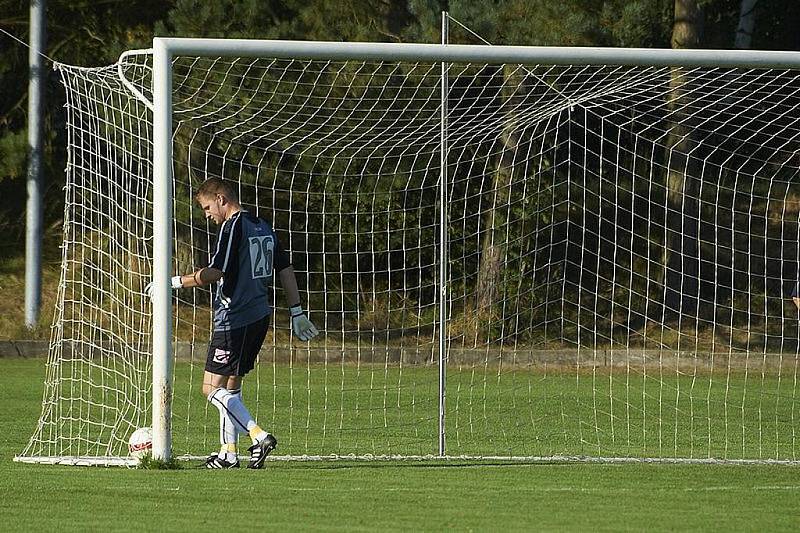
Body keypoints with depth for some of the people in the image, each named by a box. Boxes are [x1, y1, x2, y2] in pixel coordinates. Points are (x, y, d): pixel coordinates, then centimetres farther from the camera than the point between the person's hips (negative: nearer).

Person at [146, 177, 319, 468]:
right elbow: (285, 269, 19)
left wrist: (174, 282, -10)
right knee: (232, 385, 17)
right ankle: (228, 452, 17)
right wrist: (296, 312, 24)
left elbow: (215, 273, -19)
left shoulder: (233, 226, -12)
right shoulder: (263, 226, 15)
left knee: (213, 388, -8)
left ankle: (259, 436, -19)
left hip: (234, 319, -9)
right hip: (260, 316, 9)